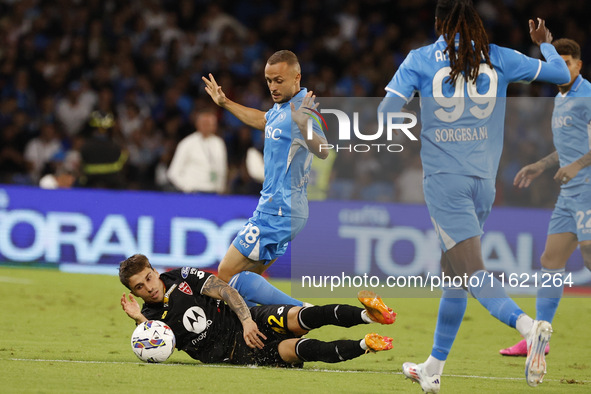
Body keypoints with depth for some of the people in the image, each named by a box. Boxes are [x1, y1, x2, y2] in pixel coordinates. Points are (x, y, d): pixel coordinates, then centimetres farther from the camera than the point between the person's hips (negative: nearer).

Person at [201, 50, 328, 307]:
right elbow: (261, 120, 35)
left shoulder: (301, 110, -19)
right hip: (274, 207, 10)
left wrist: (304, 127, -54)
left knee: (227, 274, -8)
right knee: (248, 277, 15)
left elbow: (323, 151, -36)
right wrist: (225, 103, 41)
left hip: (279, 212, -10)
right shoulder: (280, 108, 10)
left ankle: (304, 314, -14)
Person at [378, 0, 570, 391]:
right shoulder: (497, 58, 4)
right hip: (484, 182, 4)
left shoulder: (420, 60, -2)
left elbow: (385, 112, -6)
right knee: (453, 273, 18)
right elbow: (562, 73, 9)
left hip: (444, 179, -4)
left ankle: (528, 325, -40)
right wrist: (546, 43, 29)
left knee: (472, 272, -13)